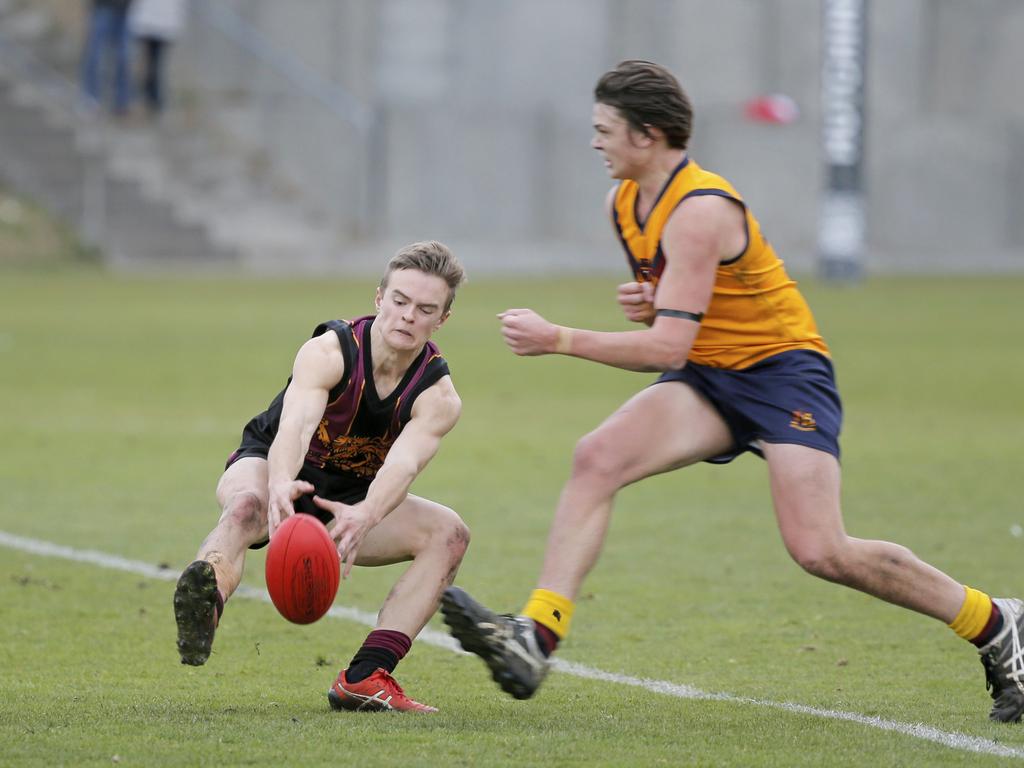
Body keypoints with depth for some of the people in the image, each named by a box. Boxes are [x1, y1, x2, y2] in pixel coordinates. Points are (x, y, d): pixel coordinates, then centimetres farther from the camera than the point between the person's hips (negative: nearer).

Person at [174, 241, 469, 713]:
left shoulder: (437, 395, -14)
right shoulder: (329, 352, -21)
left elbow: (403, 462, -35)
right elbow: (295, 424, -40)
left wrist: (366, 516, -57)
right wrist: (281, 486, -63)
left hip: (350, 500, 4)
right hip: (267, 465, -4)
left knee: (448, 533, -19)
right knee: (248, 505, -40)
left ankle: (364, 678, -27)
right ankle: (206, 598, -75)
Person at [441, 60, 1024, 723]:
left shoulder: (700, 211, -22)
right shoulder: (624, 203, 6)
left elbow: (667, 348, -27)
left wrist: (560, 340, -24)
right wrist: (644, 302, -2)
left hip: (784, 370, -8)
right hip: (707, 378, 8)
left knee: (820, 551, -20)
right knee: (597, 458, -19)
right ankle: (533, 643, -28)